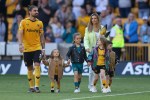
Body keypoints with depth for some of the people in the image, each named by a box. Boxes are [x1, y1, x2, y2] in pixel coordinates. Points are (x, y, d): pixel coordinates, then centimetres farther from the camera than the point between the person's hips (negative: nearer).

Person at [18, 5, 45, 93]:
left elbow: (42, 36, 11)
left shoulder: (40, 23, 6)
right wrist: (21, 44, -22)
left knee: (37, 66, -14)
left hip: (37, 48, 0)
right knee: (29, 68, 7)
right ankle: (31, 87, 16)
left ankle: (37, 86, -13)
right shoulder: (24, 22, -1)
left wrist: (43, 48, 7)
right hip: (27, 48, 0)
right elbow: (20, 33, -7)